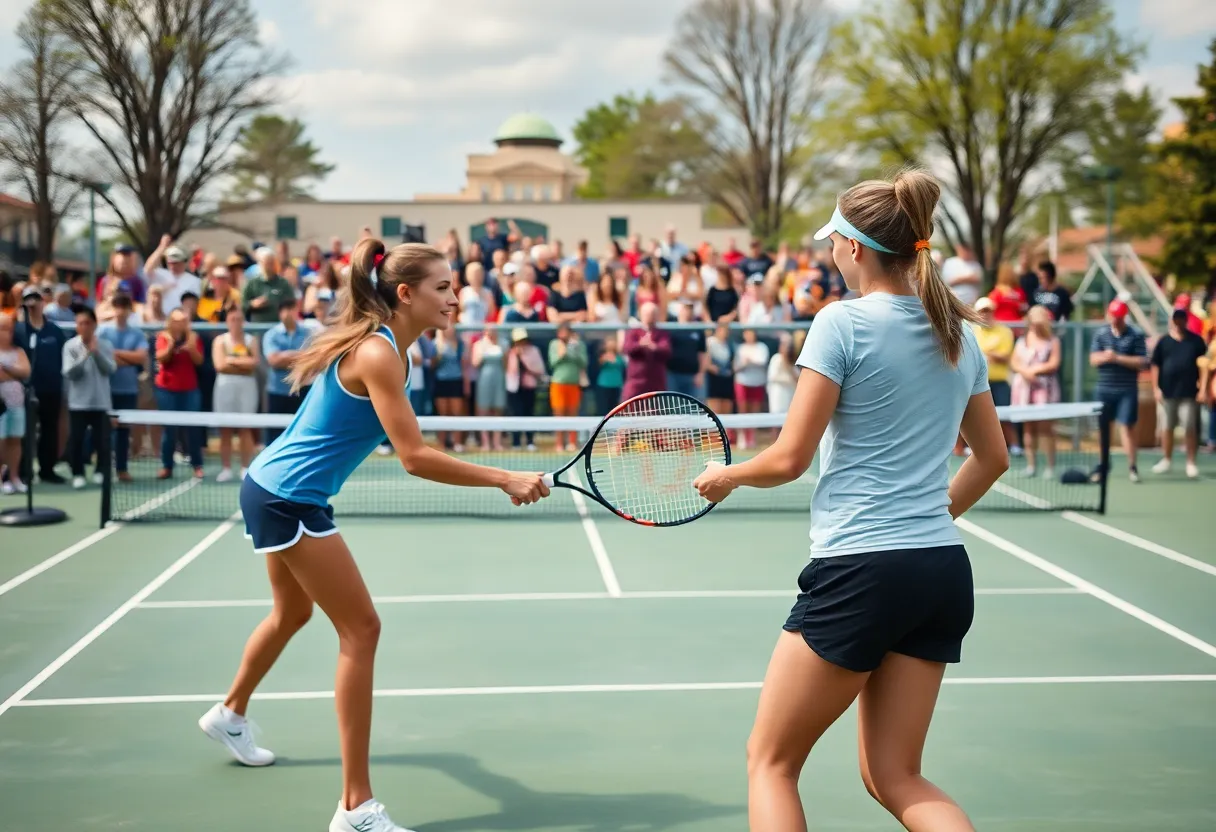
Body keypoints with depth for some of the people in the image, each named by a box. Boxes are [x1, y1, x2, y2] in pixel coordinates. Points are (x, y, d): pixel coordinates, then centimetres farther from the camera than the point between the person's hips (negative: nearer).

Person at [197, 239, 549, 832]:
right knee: (361, 629, -9)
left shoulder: (383, 346, 6)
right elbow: (415, 457, -28)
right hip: (288, 499, -10)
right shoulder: (377, 354, -23)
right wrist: (504, 479, -27)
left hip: (273, 490, 11)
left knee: (293, 612, 29)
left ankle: (229, 714, 56)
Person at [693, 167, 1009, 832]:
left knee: (770, 759, 10)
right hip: (944, 574, 7)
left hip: (860, 570, -7)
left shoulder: (844, 321, -10)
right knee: (895, 777, 15)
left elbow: (790, 458, -10)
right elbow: (993, 457, 20)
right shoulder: (959, 333, 10)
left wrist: (727, 476, 9)